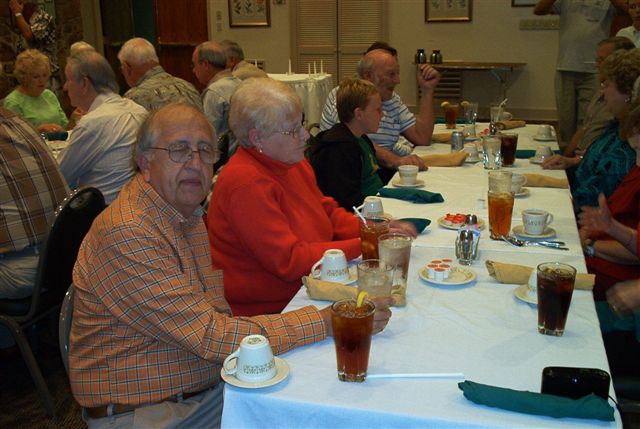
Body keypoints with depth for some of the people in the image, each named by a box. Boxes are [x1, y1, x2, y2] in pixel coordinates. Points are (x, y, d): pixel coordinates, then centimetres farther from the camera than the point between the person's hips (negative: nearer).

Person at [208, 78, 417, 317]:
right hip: (264, 312, -8)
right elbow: (289, 261, -23)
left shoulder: (294, 163, 7)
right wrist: (363, 246, -20)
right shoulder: (246, 184, -22)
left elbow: (329, 213, 15)